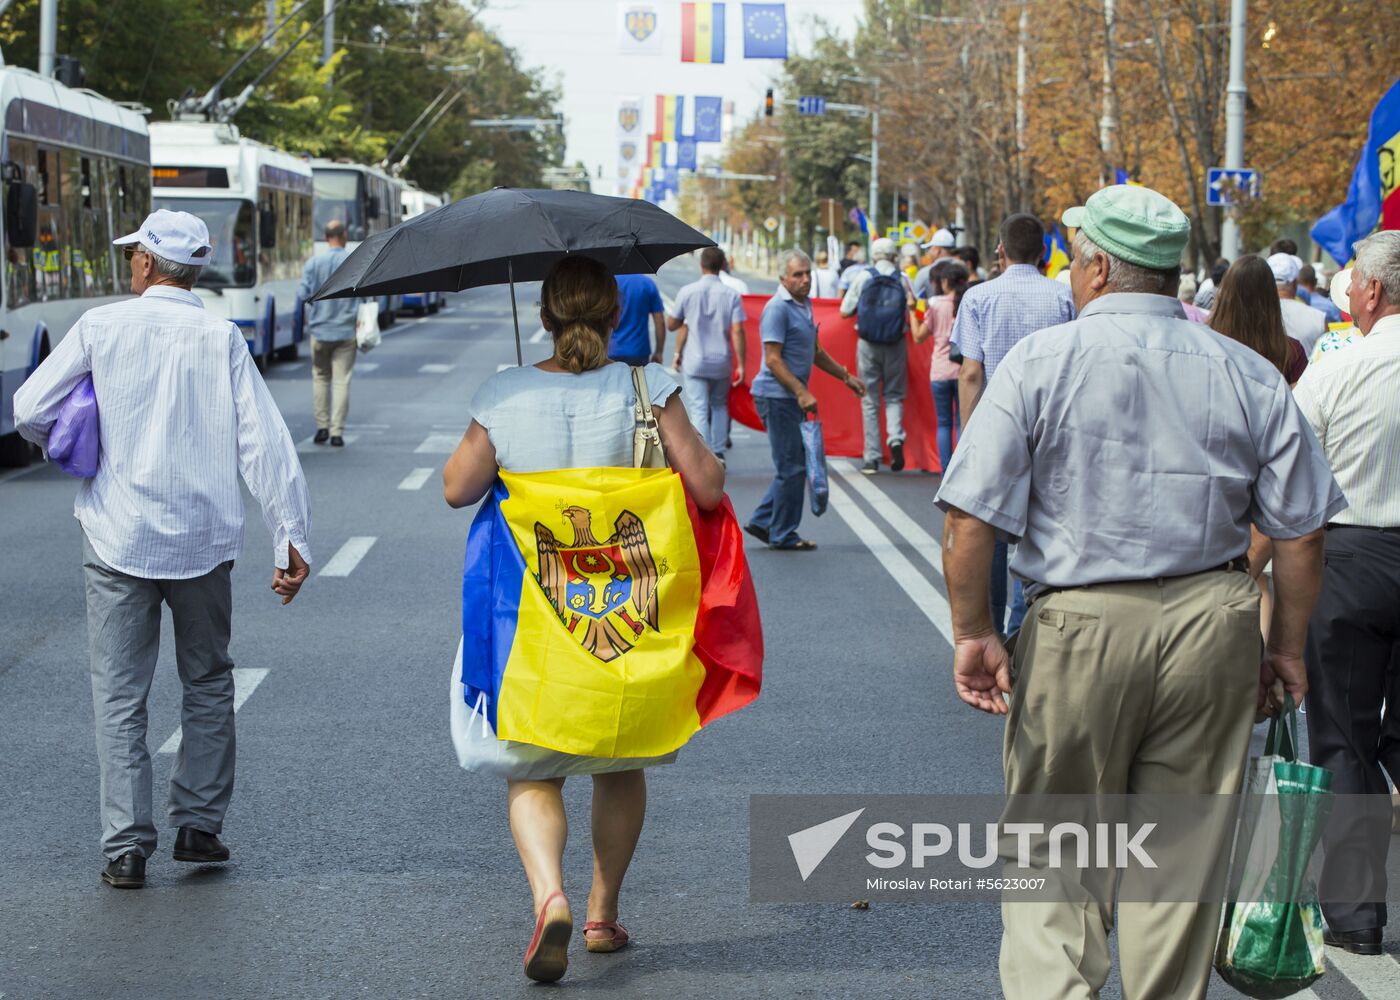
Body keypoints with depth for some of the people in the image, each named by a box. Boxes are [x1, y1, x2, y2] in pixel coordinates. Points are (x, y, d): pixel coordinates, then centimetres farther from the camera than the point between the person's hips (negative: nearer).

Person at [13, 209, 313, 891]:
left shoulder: (101, 327, -4)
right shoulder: (221, 339, -2)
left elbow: (30, 413, 0)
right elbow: (264, 442, -7)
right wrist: (291, 536, -5)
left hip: (118, 540, -1)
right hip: (204, 539, 1)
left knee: (120, 697, 5)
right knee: (208, 686, 18)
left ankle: (126, 847, 1)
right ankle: (198, 826, 19)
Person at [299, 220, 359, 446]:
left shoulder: (313, 263, -4)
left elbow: (303, 294, -6)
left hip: (320, 328, 1)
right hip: (347, 330, -1)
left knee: (320, 377, 16)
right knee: (341, 381, 1)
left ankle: (322, 426, 13)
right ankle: (337, 432, -4)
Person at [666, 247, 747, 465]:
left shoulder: (687, 292, -5)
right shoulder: (732, 295, -5)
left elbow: (671, 325, 3)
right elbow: (737, 331, -10)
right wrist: (740, 365, -6)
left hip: (694, 362, -1)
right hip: (722, 361, 1)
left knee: (699, 410, 0)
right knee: (719, 406, 20)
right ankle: (718, 453, 17)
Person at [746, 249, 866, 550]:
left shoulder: (804, 305, 15)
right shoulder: (777, 309, -15)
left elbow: (814, 352, 27)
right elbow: (773, 359, -20)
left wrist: (845, 376, 26)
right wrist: (801, 392, -26)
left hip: (794, 398, 10)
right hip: (776, 397, -10)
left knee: (794, 466, 12)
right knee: (791, 468, -5)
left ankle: (762, 522, 20)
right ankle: (783, 535, 3)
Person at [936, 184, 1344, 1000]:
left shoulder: (1042, 361, -4)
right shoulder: (1250, 375, 3)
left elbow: (970, 517, -9)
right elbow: (1300, 532, 4)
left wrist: (974, 632, -1)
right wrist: (1289, 647, 14)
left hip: (1080, 626, -2)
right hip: (1212, 626, 2)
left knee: (1053, 850, 9)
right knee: (1183, 853, 11)